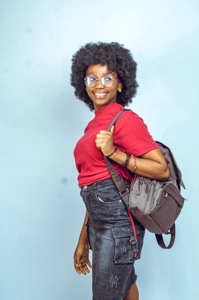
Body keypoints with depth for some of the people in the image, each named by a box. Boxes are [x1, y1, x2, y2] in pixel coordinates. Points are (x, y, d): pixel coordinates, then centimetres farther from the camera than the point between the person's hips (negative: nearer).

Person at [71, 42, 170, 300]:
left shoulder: (126, 119, -10)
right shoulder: (94, 125, 13)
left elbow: (163, 170, -14)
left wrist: (115, 154, -23)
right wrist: (83, 240, 16)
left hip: (117, 221, -8)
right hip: (99, 221, 8)